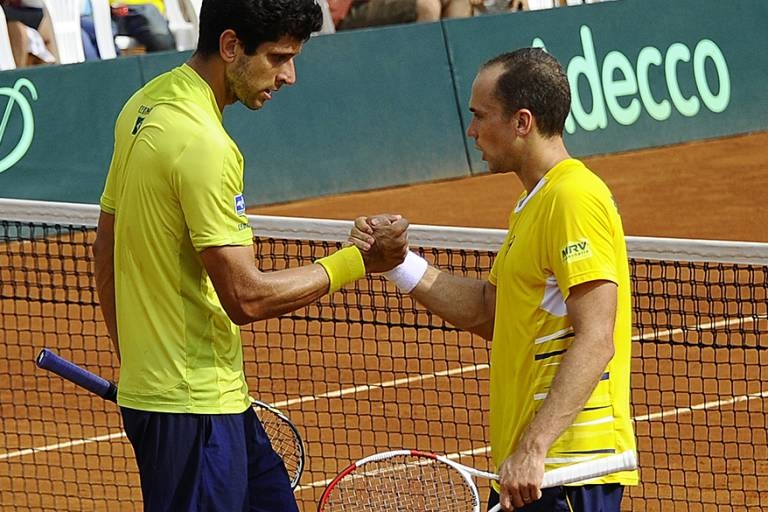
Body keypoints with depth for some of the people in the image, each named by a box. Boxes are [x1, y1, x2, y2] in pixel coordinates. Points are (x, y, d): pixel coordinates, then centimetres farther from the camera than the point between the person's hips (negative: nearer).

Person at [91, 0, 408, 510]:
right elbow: (247, 297, -22)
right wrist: (355, 262, -14)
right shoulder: (203, 143, -22)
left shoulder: (146, 104, 9)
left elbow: (106, 250, 18)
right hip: (194, 406, -10)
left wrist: (134, 364, 25)